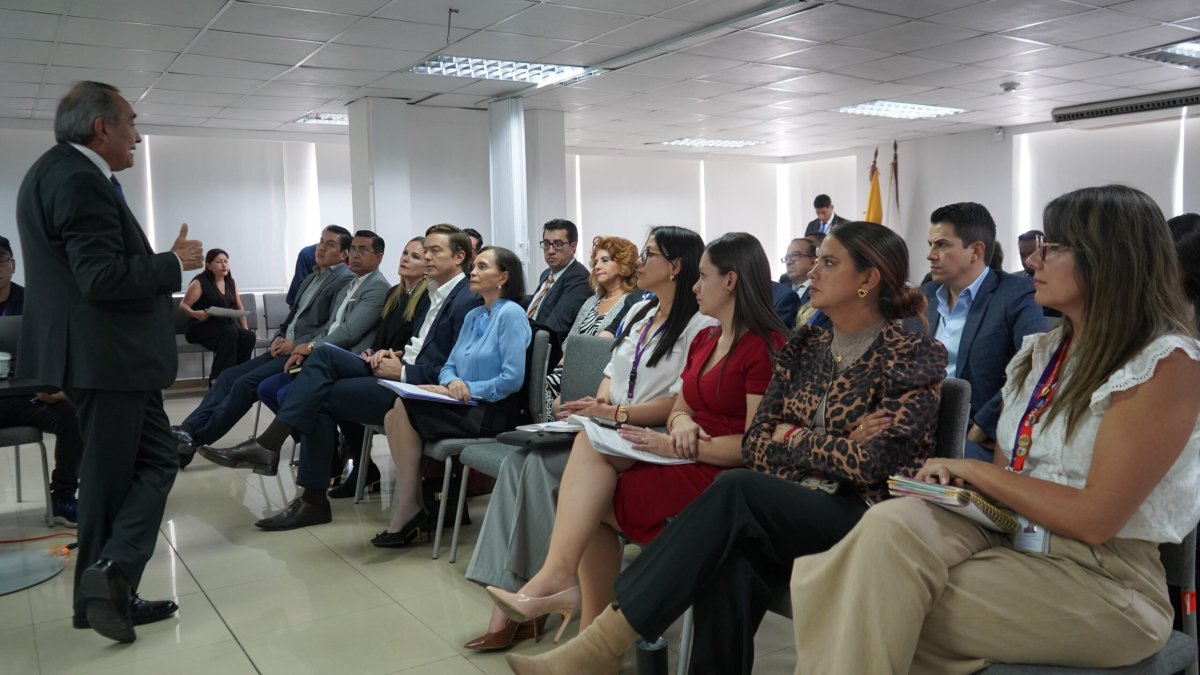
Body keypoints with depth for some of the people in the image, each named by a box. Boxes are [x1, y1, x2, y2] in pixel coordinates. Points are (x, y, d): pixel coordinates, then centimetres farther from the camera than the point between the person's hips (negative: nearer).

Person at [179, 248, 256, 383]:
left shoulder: (231, 282, 13)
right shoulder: (200, 282, -5)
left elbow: (239, 307, 18)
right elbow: (183, 305, -8)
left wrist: (245, 328, 9)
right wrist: (195, 314, -30)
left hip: (226, 325, 5)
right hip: (201, 326, -5)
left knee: (249, 336, -26)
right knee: (229, 333, -36)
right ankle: (218, 378, -29)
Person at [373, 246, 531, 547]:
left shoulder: (511, 314, -7)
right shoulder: (473, 316, 19)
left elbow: (512, 379, -15)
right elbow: (449, 366, 17)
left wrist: (469, 388, -12)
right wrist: (452, 382, -6)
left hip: (492, 410, -7)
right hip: (463, 404, 8)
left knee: (404, 407, -22)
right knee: (395, 416, -17)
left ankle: (408, 510, -11)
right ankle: (412, 507, -11)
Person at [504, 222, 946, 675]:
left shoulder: (915, 355, -3)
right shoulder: (806, 347, 13)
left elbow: (873, 463, -14)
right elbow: (756, 444, 6)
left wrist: (795, 440, -4)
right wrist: (831, 450, -9)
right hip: (782, 512, 4)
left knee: (737, 489, -31)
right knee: (728, 572, -32)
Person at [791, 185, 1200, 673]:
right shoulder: (1042, 351, 12)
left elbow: (1095, 518, -17)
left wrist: (973, 469, -9)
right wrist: (959, 482, -8)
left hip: (1102, 580, -6)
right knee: (892, 522, -27)